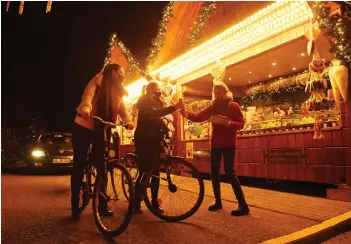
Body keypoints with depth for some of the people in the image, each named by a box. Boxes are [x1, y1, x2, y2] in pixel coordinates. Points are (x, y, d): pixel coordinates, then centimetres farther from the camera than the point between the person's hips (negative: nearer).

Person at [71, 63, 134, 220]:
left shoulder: (118, 92, 9)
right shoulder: (99, 80, -7)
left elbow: (123, 110, -4)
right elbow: (88, 94, -27)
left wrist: (129, 122, -25)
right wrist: (85, 109, -48)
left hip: (100, 131, 5)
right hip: (83, 127, -5)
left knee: (101, 167, 4)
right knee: (79, 166, 0)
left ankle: (102, 205, 13)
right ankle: (75, 206, 11)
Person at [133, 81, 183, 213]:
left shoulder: (158, 102, 21)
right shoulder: (144, 101, -4)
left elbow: (160, 119, 12)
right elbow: (153, 113, -25)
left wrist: (166, 130, -10)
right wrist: (174, 107, -34)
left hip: (154, 140, 7)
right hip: (144, 140, -7)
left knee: (155, 172, 6)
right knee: (144, 172, -10)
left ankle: (154, 202, 14)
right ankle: (135, 203, 0)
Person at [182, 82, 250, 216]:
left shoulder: (234, 106, -3)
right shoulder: (213, 106, 7)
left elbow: (241, 123, -7)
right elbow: (199, 117, -5)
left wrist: (230, 123, -27)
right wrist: (187, 113, -24)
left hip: (229, 144, -5)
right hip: (215, 143, 5)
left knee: (229, 172, -11)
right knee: (214, 172, 6)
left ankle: (243, 204, -5)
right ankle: (218, 201, 20)